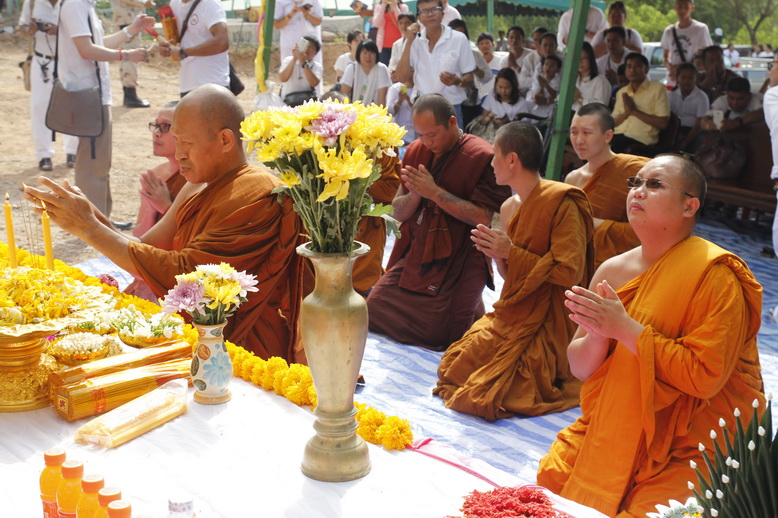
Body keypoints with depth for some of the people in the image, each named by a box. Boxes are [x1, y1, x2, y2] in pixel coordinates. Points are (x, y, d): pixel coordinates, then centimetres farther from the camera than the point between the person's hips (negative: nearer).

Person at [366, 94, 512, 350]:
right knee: (373, 309, -2)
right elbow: (398, 212, 10)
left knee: (439, 334, -14)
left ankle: (474, 307, 19)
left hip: (459, 260, -6)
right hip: (414, 255, 6)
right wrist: (415, 195, -13)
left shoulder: (482, 157, -12)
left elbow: (483, 217, -19)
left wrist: (434, 192, -20)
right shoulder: (416, 151, 8)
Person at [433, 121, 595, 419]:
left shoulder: (562, 203, -16)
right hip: (510, 316, 8)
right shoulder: (509, 208, 10)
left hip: (545, 325, -8)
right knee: (453, 369, -1)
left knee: (490, 393, -19)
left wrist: (511, 252, -16)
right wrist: (497, 254, -4)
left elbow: (569, 273, -20)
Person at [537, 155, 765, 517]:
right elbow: (580, 368, 4)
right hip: (615, 426, 5)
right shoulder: (613, 270, 1)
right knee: (551, 477, -9)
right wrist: (597, 335, -18)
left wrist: (625, 328, -25)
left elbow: (706, 377, -24)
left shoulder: (716, 277, -16)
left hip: (691, 445, -5)